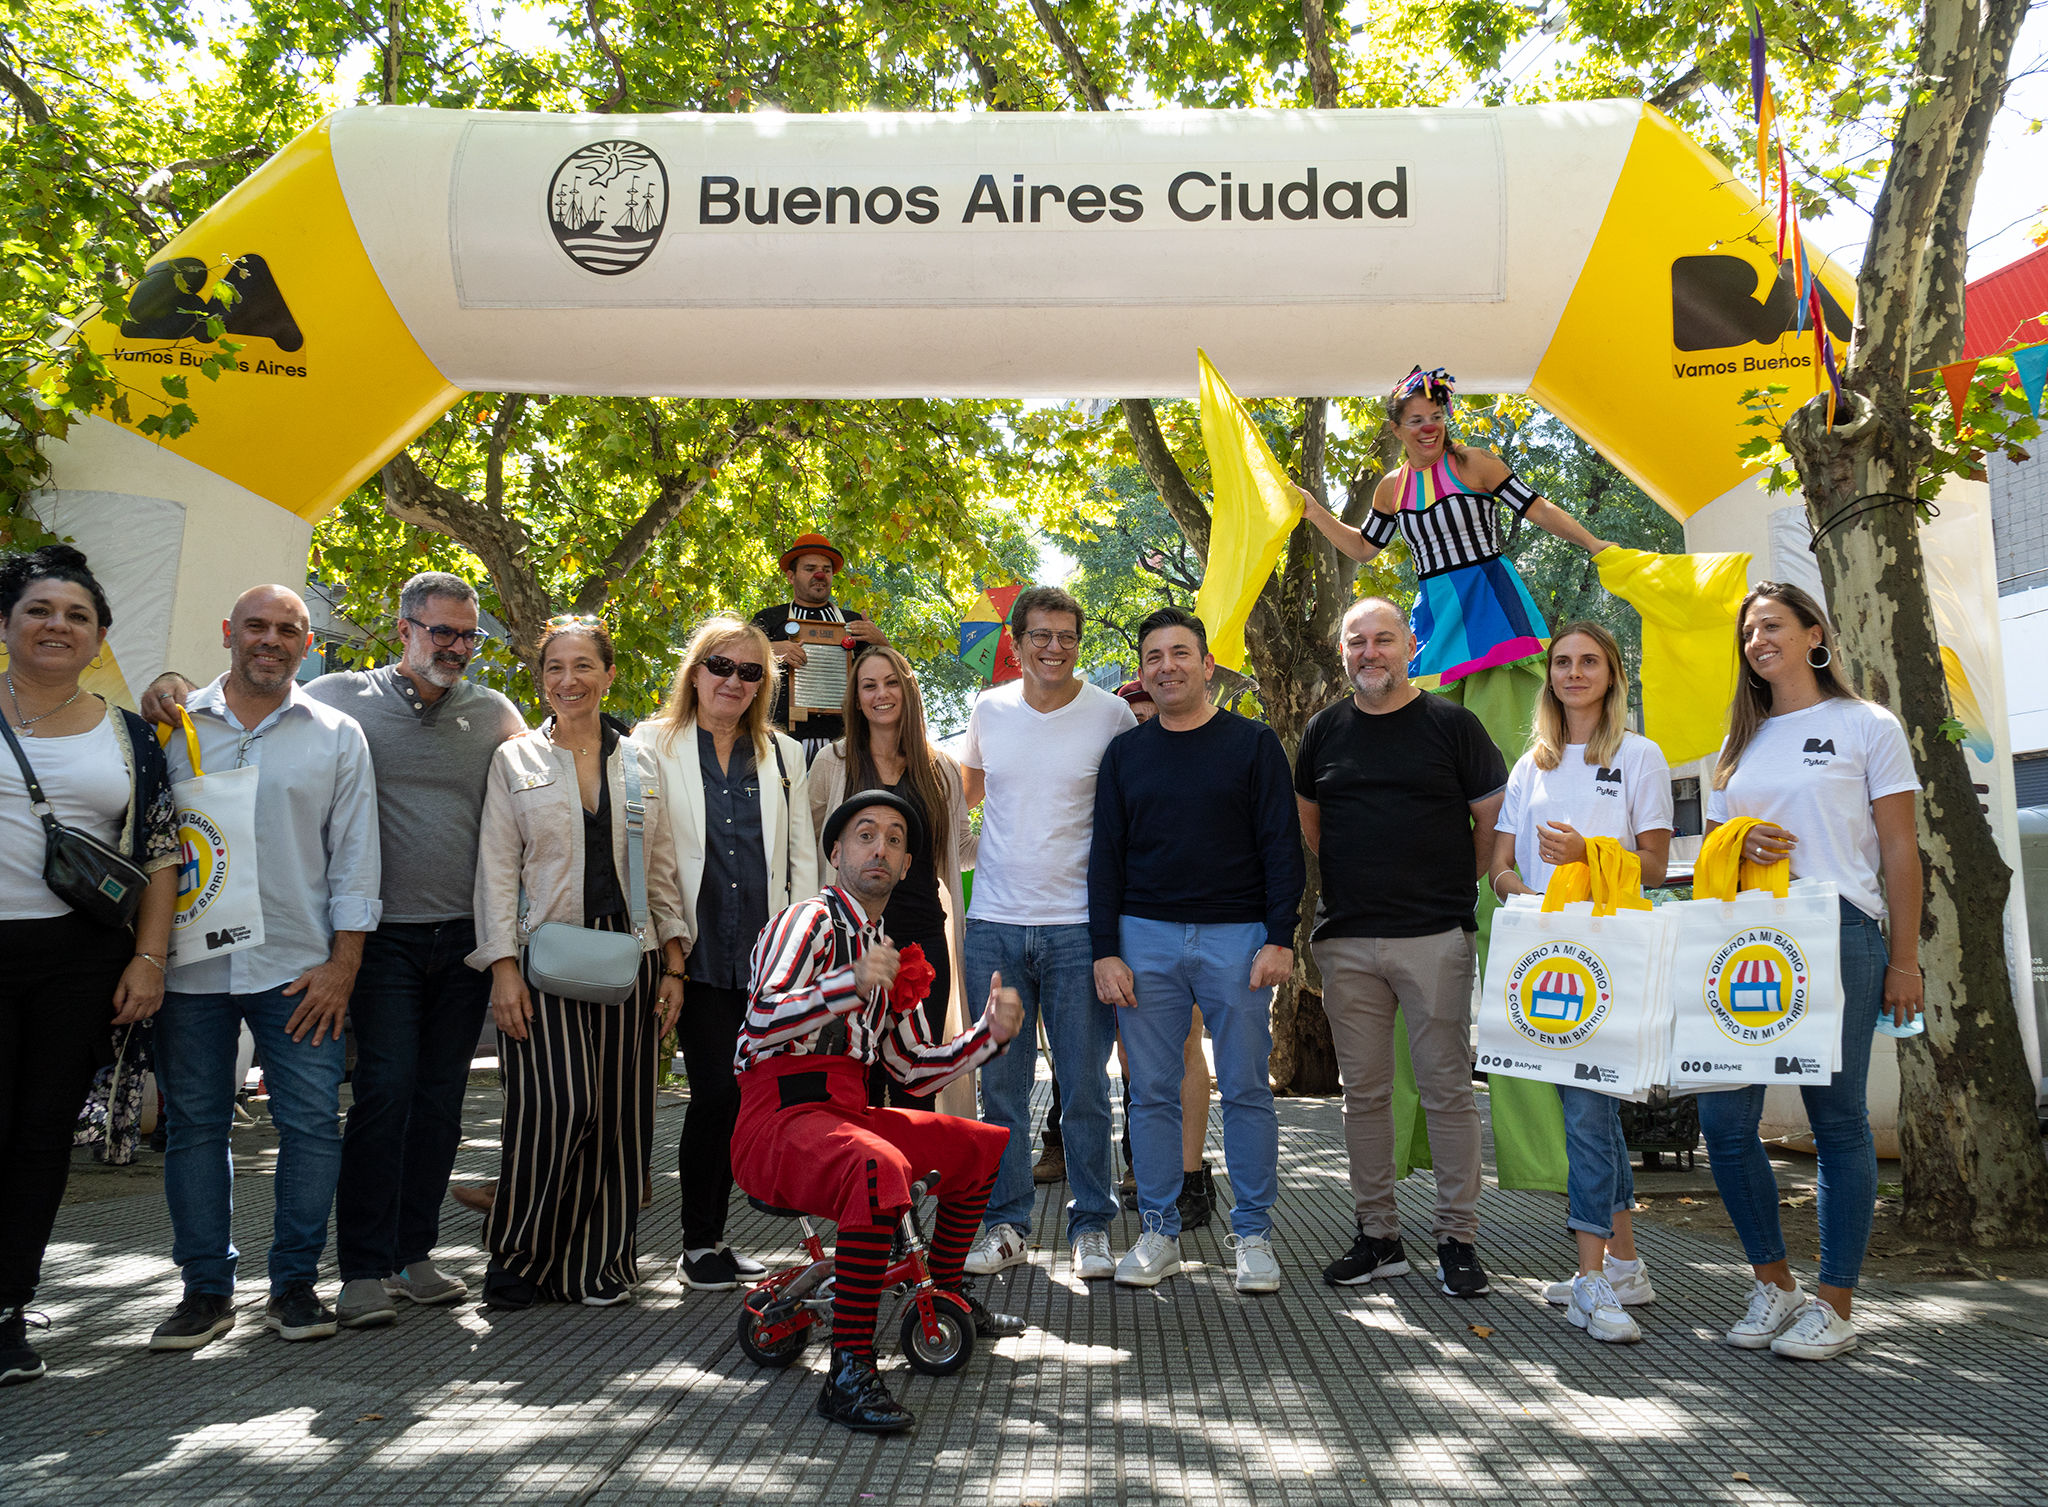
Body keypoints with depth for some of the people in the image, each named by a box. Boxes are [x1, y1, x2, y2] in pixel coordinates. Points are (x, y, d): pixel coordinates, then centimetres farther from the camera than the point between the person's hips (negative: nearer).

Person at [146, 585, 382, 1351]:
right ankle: (207, 1287, 20)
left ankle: (295, 1282, 13)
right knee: (194, 1124, 7)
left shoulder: (337, 735, 7)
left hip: (300, 966, -1)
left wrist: (343, 962, -3)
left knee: (311, 1122, -1)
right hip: (188, 963, 1)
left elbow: (355, 856, 5)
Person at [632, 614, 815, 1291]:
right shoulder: (654, 745, 5)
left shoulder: (783, 755, 15)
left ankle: (712, 1239, 20)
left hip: (766, 955, 3)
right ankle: (698, 1246, 8)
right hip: (697, 951, -3)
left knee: (734, 1095, 6)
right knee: (717, 1089, -8)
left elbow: (802, 857, 14)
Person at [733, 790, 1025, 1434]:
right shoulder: (810, 922, -6)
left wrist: (991, 1031, 8)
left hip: (847, 1115, 9)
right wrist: (855, 982, -33)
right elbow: (761, 1024, -23)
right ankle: (849, 1373, -32)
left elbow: (916, 1069, 21)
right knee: (880, 1170, -37)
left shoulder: (885, 952, 20)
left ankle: (946, 1296, 31)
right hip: (780, 1120, -9)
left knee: (982, 1145, 15)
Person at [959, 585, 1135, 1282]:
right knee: (1001, 1085, 8)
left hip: (1078, 926, -2)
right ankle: (1005, 1224, 21)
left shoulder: (1111, 715, -2)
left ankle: (1091, 1225, 18)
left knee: (1084, 1088, 3)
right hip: (994, 924, 3)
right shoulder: (988, 711, 5)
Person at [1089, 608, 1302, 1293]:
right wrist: (1105, 951, 1)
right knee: (1152, 1093, 6)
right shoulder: (1125, 753, 11)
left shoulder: (1253, 743, 4)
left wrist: (1280, 938, -9)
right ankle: (1159, 1233, 17)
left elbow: (1282, 844, 1)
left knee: (1246, 1091, 3)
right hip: (1146, 938, 2)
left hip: (1237, 938, -2)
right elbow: (1106, 855, 9)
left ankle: (1253, 1235, 15)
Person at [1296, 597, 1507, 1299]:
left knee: (1447, 1089, 1)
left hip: (1435, 935, -3)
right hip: (1347, 940, 3)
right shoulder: (1324, 731, 11)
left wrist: (1453, 884, 2)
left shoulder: (1451, 725, 2)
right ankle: (1378, 1235, 19)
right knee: (1363, 1092, 8)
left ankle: (1458, 1239, 12)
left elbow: (1495, 821, 5)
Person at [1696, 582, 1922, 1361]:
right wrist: (1736, 845, -4)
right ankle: (1773, 1284, 15)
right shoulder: (1740, 743, 19)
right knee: (1723, 1117, -1)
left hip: (1838, 937, -5)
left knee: (1838, 1119, 0)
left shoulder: (1867, 727, 6)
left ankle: (1834, 1304, 10)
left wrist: (1904, 960, -4)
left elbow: (1900, 851, 2)